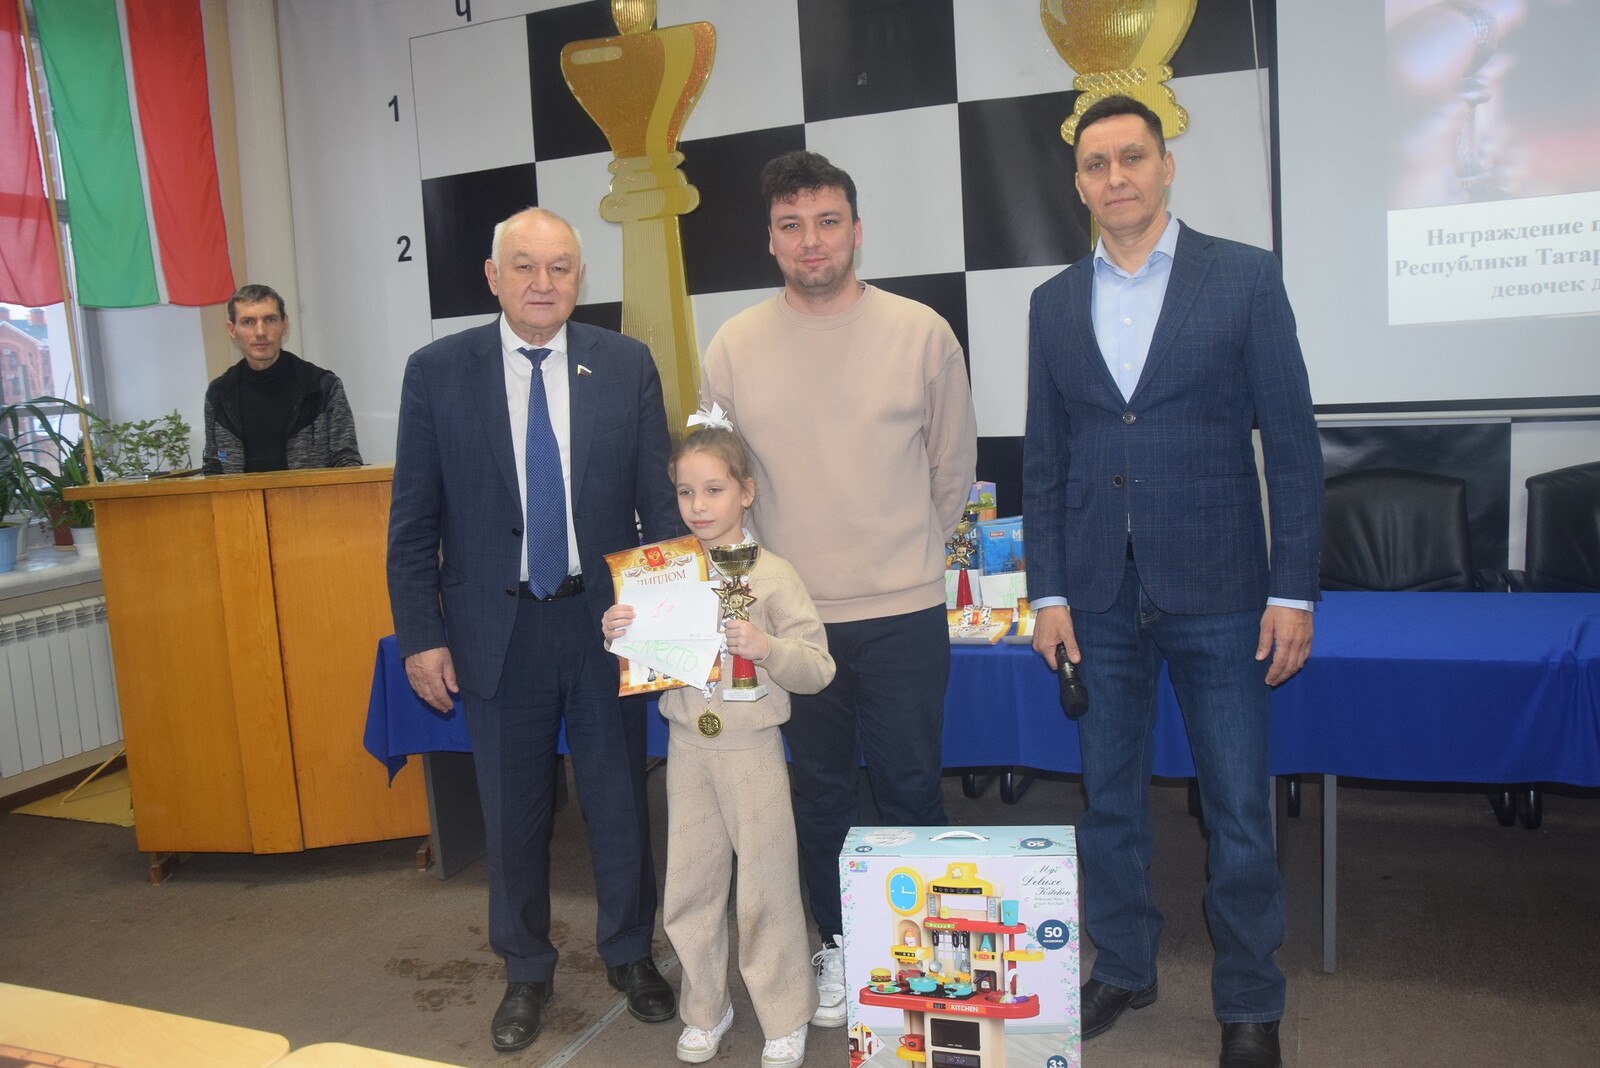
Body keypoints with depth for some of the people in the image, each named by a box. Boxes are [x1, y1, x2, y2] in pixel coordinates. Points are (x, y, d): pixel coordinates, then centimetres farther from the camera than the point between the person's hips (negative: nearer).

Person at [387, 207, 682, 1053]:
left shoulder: (626, 365, -1)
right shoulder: (437, 371, -3)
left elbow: (659, 499, 2)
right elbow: (413, 520, -1)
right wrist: (420, 634, -4)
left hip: (603, 619, 1)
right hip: (497, 631, 0)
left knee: (619, 801, 13)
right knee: (513, 815, 14)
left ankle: (629, 955, 36)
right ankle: (525, 973, 35)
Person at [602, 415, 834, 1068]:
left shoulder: (771, 574, -9)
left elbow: (818, 670, -11)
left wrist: (765, 648, -27)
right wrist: (617, 634, -10)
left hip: (751, 745, -4)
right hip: (688, 744, 4)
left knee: (766, 885, 6)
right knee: (689, 885, 13)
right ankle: (705, 1010, 33)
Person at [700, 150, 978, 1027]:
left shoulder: (921, 333, -5)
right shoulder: (734, 347, -1)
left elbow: (953, 468, 5)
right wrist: (799, 561, 8)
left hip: (904, 612, -1)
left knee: (910, 788, 9)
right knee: (820, 790, 16)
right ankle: (838, 946, 34)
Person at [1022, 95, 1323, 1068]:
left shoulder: (1245, 277, 0)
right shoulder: (1055, 303, 9)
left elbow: (1292, 440, -2)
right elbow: (1044, 460, 8)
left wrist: (1294, 591, -7)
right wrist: (1049, 594, 3)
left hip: (1216, 591, -2)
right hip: (1100, 596, 3)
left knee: (1240, 811, 5)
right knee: (1109, 800, 13)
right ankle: (1122, 969, 32)